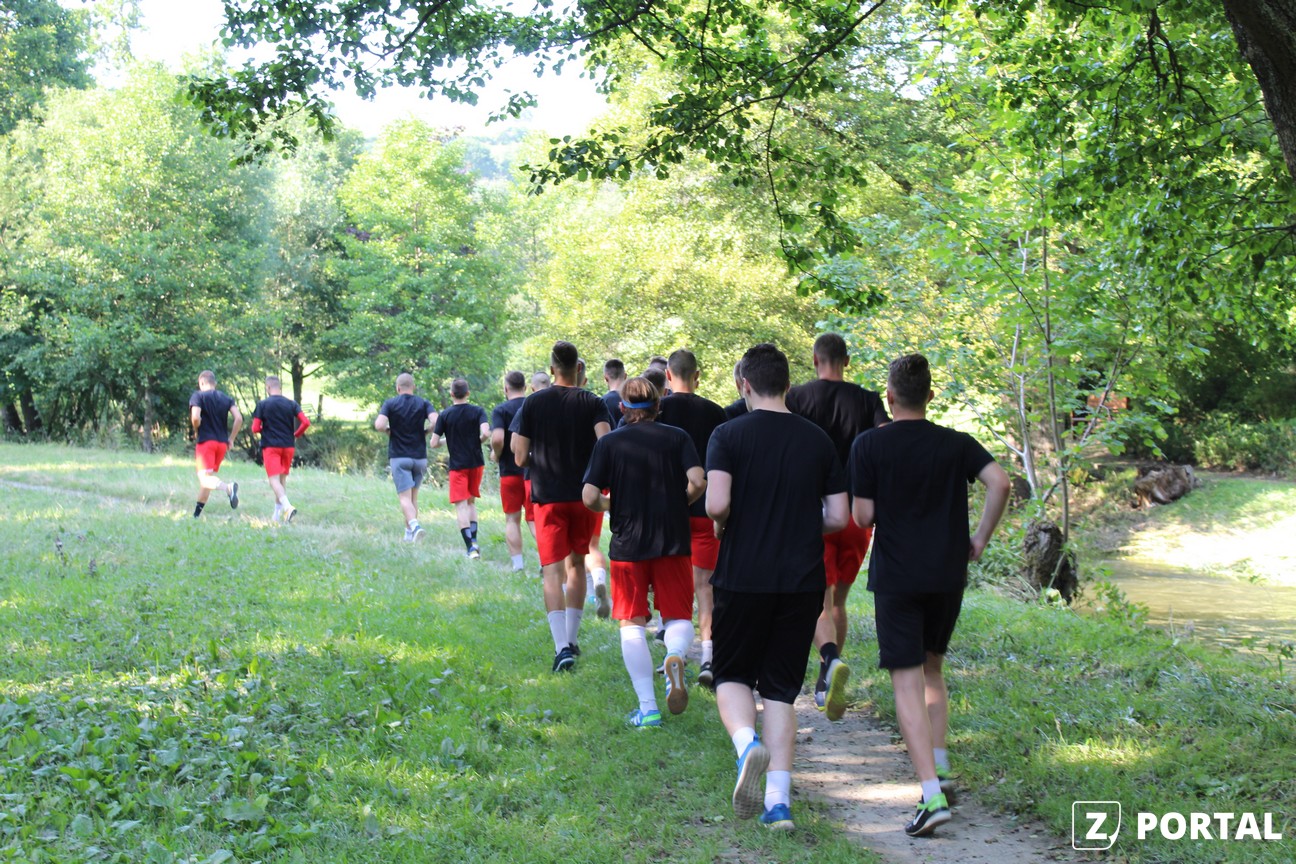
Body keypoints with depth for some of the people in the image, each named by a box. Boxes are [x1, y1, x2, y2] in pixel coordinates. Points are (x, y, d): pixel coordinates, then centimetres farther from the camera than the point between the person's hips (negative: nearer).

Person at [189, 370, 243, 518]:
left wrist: (196, 430, 4)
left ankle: (228, 487, -44)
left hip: (206, 441, -6)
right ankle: (196, 513, 23)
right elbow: (239, 419, 0)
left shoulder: (198, 396, -1)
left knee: (204, 478, -14)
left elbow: (195, 418, -17)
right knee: (207, 476, 17)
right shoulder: (226, 399, 12)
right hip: (222, 443, 6)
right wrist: (230, 439, 7)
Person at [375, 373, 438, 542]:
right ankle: (409, 533, 18)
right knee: (413, 497, 16)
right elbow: (436, 421, -13)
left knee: (405, 497, -8)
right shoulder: (423, 404, 3)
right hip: (420, 457, 3)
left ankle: (414, 524, -33)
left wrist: (388, 431, 5)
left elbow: (379, 425, -16)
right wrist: (425, 431, 5)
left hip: (399, 457, -3)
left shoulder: (390, 404, -1)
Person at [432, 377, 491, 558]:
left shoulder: (445, 415, -4)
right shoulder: (477, 411, -3)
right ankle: (474, 541, 12)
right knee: (471, 502, 19)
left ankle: (470, 547, -15)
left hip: (457, 465, -2)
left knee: (461, 505, -3)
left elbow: (434, 444, -5)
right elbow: (486, 433, -18)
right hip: (476, 463, 2)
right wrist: (478, 441, 4)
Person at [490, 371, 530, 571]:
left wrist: (496, 455, -3)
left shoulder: (501, 410, -9)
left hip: (510, 471, -3)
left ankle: (517, 564, 7)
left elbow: (497, 438, -22)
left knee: (512, 519, 9)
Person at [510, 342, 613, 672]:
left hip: (547, 496, -1)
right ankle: (572, 638, 26)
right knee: (576, 565, 18)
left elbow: (519, 457, -3)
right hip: (584, 495, 2)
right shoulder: (593, 403, -1)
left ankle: (562, 646, -18)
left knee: (553, 571, -4)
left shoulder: (533, 403, 0)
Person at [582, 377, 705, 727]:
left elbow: (589, 497, -8)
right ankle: (675, 655, -23)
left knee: (632, 624, 7)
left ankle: (648, 708, 1)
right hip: (674, 542, 1)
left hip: (628, 544, -1)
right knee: (679, 616, 12)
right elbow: (698, 481, -11)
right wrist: (680, 503, 9)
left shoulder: (609, 442, 0)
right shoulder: (677, 437, 3)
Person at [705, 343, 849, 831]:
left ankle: (747, 743, -17)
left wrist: (721, 527, 5)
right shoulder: (817, 440, 5)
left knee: (732, 675, 14)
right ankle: (779, 800, 3)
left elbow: (716, 503, -17)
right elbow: (838, 518, 4)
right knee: (781, 688, 10)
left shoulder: (729, 434, -5)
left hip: (743, 577, -3)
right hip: (802, 581, 3)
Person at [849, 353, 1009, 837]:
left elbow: (863, 517, -6)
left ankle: (932, 795, -14)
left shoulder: (869, 446, -5)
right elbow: (999, 483, -11)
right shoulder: (956, 444, 3)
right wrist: (980, 539, 0)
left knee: (908, 683, -5)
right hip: (949, 574, 4)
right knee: (932, 669, 23)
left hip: (895, 577, -3)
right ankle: (938, 766, 19)